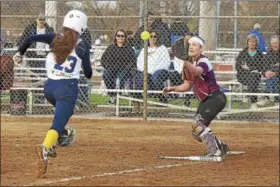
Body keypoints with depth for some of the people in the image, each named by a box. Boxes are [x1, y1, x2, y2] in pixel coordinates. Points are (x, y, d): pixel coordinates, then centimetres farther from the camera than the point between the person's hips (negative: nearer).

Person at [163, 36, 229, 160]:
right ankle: (220, 147, 32)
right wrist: (172, 89, 1)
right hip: (205, 100, 9)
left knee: (198, 124, -25)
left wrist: (185, 61, -61)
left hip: (215, 98, -9)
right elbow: (187, 85, 15)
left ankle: (215, 152, -24)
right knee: (197, 133, 12)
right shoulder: (189, 64, 7)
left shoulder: (203, 62, -18)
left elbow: (196, 71, -43)